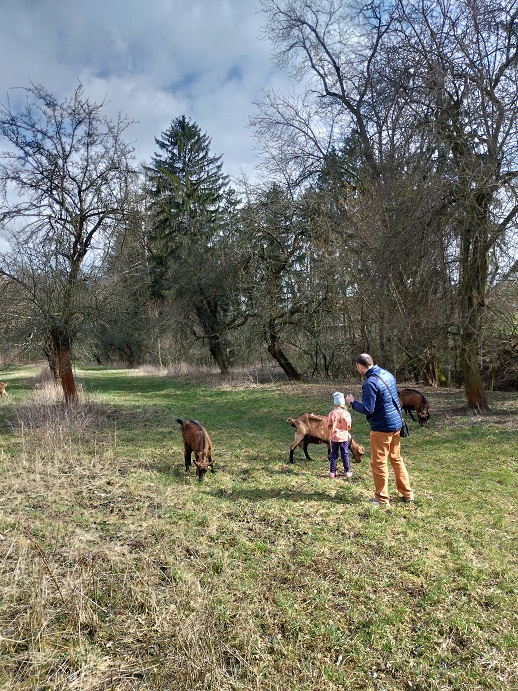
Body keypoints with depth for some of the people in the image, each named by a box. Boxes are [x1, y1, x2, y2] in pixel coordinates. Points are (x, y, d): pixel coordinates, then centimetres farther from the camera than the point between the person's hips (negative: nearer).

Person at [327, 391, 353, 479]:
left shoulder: (332, 414, -13)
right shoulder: (347, 414, -12)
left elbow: (329, 426, -6)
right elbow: (348, 427, -4)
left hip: (334, 437, 0)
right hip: (344, 437, 0)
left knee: (333, 455, 9)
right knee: (345, 454, 12)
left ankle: (332, 472, 13)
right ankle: (347, 472, 17)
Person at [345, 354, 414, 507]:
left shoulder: (370, 383, -21)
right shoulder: (387, 374, 6)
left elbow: (367, 409, -23)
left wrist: (352, 402, -7)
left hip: (381, 427, -9)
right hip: (396, 423, 9)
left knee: (379, 463, 5)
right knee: (396, 459, 21)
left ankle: (382, 499, 14)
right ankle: (407, 493, 27)